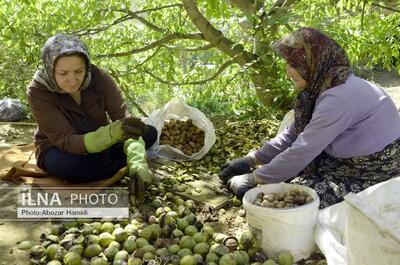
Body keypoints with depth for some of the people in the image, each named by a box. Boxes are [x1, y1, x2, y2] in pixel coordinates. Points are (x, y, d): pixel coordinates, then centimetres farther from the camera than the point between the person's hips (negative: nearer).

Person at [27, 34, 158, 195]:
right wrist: (112, 133, -52)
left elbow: (124, 120, -28)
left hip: (98, 145, 3)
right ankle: (123, 165, -14)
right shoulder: (38, 92, -28)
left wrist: (137, 161, -47)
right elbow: (67, 141, -34)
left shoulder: (99, 78, -21)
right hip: (59, 150, -2)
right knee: (64, 164, -39)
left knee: (150, 132, -11)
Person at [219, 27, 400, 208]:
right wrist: (251, 160, -1)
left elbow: (302, 152, -26)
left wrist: (253, 179, -17)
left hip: (374, 178, -8)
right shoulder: (322, 85, 0)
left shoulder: (339, 98, -28)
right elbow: (294, 133, 4)